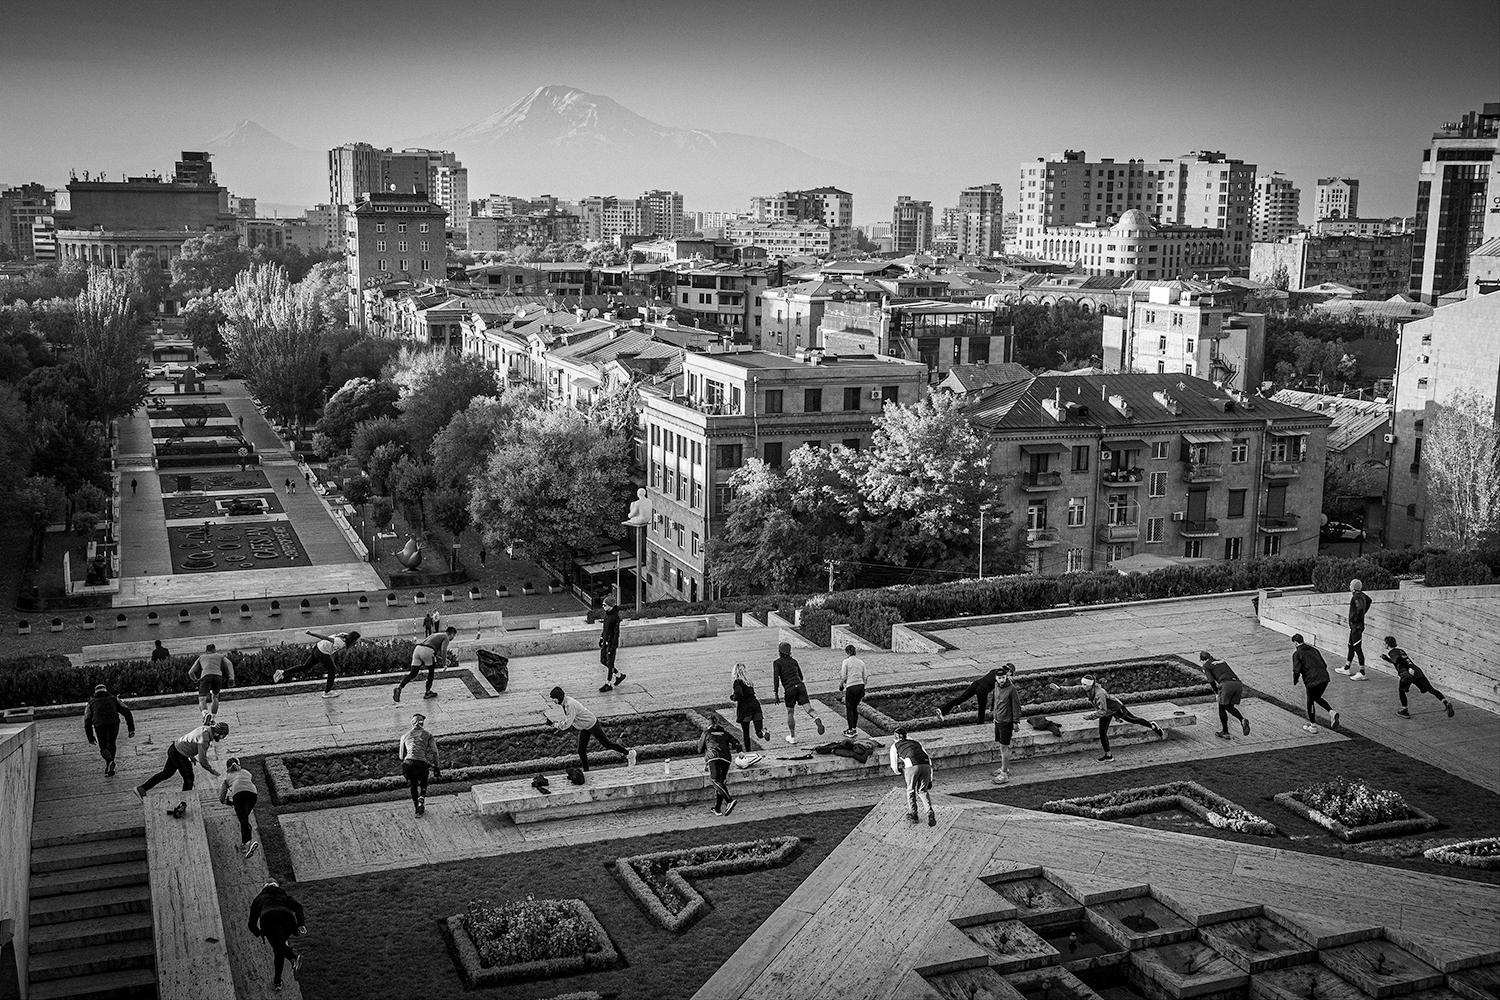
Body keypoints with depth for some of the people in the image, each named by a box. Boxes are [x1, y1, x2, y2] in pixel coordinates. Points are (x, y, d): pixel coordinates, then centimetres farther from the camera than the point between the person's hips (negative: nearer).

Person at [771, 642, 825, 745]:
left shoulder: (777, 662, 2)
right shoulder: (794, 661, 18)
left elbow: (776, 678, -8)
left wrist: (775, 693, -6)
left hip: (790, 689, -3)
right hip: (800, 686, 3)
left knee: (790, 713, 12)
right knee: (807, 707, -6)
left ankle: (792, 737, 18)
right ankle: (816, 719, -38)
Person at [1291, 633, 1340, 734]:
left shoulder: (1297, 653, -1)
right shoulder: (1313, 649, 18)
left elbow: (1296, 670, -9)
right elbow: (1324, 665, 19)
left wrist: (1294, 682, 6)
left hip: (1312, 680, -6)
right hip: (1324, 677, 6)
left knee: (1310, 702, 12)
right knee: (1317, 698, 26)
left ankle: (1313, 725, 21)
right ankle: (1331, 712, 6)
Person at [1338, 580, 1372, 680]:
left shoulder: (1356, 597, -20)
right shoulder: (1361, 595, 9)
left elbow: (1360, 607, -37)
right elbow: (1369, 601, 28)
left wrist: (1355, 618, -23)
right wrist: (1363, 612, 27)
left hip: (1356, 626, -10)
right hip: (1354, 626, 10)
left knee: (1357, 648, -8)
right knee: (1351, 646, 20)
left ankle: (1362, 673, -8)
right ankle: (1347, 668, 32)